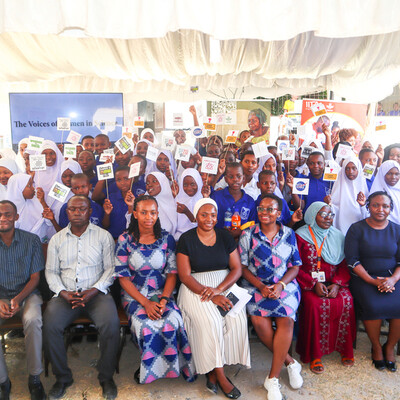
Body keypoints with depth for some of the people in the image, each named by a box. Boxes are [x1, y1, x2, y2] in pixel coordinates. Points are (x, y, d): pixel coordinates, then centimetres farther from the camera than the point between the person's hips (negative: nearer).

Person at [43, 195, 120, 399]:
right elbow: (51, 271, 10)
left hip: (96, 293, -2)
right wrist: (63, 293, -8)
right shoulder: (57, 239, 12)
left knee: (111, 324, -29)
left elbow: (110, 268, 0)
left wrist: (94, 291, -13)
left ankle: (106, 376, -4)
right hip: (66, 294, 3)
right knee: (49, 325, -25)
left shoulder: (103, 236, 4)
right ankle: (62, 377, -1)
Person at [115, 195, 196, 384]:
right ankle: (147, 368, -1)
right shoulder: (125, 240, -2)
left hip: (162, 293, 1)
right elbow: (123, 277, -4)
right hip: (134, 295, -1)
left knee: (173, 319, -28)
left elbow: (172, 273, 1)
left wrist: (163, 299, -16)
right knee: (144, 323, -29)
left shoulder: (166, 238, 2)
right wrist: (145, 302, -15)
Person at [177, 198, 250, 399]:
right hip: (195, 287, -2)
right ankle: (220, 376, -9)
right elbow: (185, 275, -7)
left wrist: (218, 289, -15)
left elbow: (237, 268, 3)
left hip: (225, 283, 3)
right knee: (210, 322, -28)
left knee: (237, 318, -24)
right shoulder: (186, 239, -2)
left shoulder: (225, 236, 7)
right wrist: (210, 295, -18)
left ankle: (212, 371, -6)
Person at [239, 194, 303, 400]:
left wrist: (280, 285, -10)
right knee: (260, 322, -24)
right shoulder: (248, 234, 2)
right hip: (255, 285, 0)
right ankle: (289, 362, 3)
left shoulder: (289, 234, 7)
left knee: (286, 320, -25)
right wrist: (261, 286, -13)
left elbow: (295, 266, 8)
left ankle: (272, 378, -10)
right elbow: (242, 267, 1)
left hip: (284, 285, 1)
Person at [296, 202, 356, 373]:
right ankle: (314, 354, -13)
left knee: (346, 301, -23)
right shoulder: (301, 236, -1)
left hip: (334, 282, 3)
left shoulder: (338, 236, 11)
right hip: (309, 283, -3)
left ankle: (344, 348, -2)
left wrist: (337, 284, -8)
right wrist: (314, 283, -15)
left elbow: (344, 265, 8)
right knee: (316, 304, -29)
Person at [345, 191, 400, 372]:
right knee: (373, 306, -28)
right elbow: (352, 259, -5)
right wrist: (372, 281, -14)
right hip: (363, 278, -2)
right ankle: (376, 347, 3)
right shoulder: (357, 229, 1)